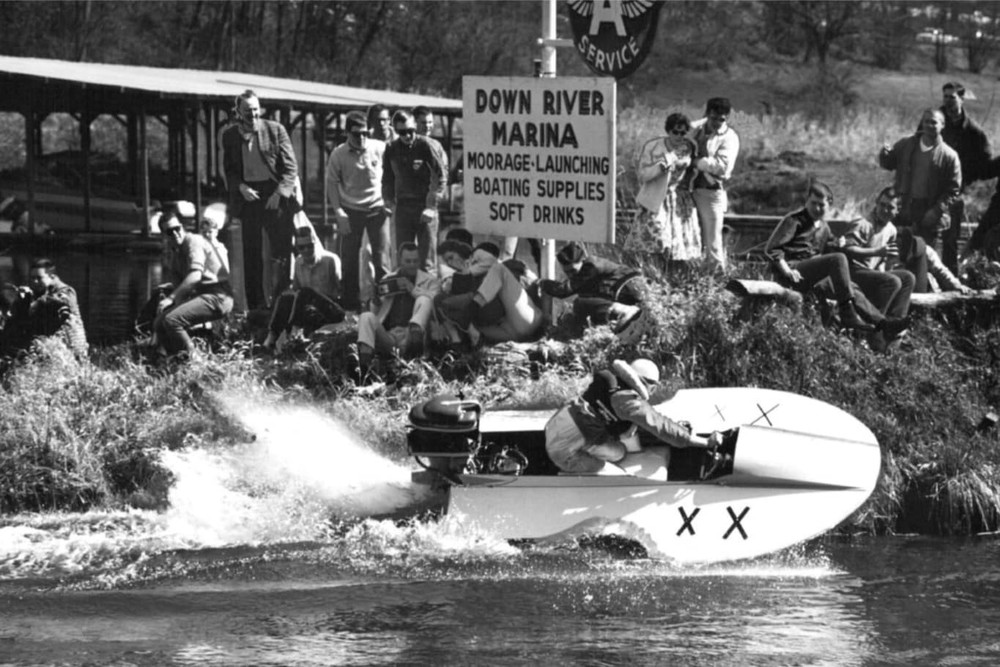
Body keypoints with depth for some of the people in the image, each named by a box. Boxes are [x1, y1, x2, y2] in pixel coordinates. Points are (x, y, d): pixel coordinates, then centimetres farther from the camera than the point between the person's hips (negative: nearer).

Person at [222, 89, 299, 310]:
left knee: (282, 250, -4)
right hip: (248, 197, 2)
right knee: (251, 253, 3)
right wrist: (241, 187, -8)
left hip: (274, 195, -2)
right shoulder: (230, 136, 6)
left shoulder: (275, 130, 0)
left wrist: (279, 192, -12)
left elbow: (290, 167, 0)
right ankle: (256, 306, 7)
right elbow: (229, 170, 11)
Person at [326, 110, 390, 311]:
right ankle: (352, 301, 11)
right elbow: (332, 183, 1)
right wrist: (338, 211, -5)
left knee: (381, 257, -2)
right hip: (351, 211, 0)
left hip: (377, 209, 0)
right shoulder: (338, 154, -3)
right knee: (350, 259, 2)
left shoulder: (380, 149, -3)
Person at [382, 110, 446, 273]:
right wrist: (390, 203, 8)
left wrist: (431, 206, -11)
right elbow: (387, 179, 17)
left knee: (427, 260, -4)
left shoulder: (425, 146, -8)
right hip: (403, 207, 4)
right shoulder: (391, 149, 6)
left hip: (425, 206, -4)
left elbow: (439, 177, -6)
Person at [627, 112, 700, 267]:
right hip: (655, 202, -4)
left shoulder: (688, 148, 2)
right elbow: (643, 175, -12)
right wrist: (662, 165, -25)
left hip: (680, 201, 4)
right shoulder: (652, 147, -9)